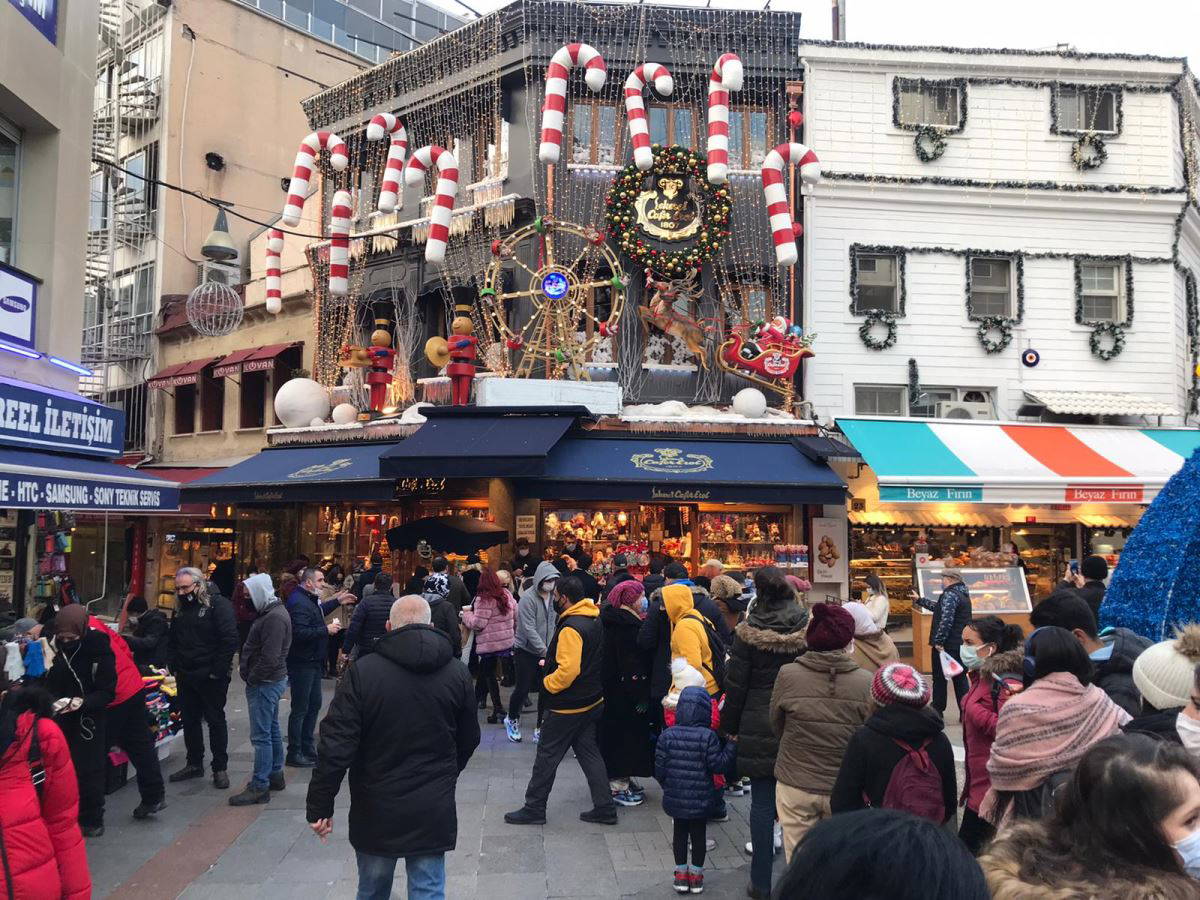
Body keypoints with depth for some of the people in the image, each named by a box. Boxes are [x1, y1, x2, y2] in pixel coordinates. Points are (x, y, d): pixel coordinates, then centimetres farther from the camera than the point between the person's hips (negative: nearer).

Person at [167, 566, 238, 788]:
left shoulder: (218, 604, -13)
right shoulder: (180, 608, 10)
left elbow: (229, 639, -18)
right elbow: (171, 641, 20)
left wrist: (218, 670, -20)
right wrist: (174, 667, 9)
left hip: (211, 677, -7)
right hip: (186, 676, 7)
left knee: (215, 720, 3)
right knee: (189, 720, 13)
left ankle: (220, 768, 11)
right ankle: (194, 764, 27)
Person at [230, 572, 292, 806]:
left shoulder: (274, 618, -21)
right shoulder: (275, 611, 12)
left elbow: (269, 658, -25)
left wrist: (251, 678, -14)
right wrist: (245, 666, 10)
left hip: (265, 682, -11)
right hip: (273, 681, 11)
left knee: (261, 736, -6)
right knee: (272, 730, 19)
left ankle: (259, 787, -1)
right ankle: (275, 775, 30)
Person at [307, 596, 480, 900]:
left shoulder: (362, 671, -12)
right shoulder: (457, 673, -3)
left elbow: (336, 745, -14)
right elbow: (468, 740, 7)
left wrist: (319, 807, -5)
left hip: (376, 811, -1)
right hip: (433, 810, 1)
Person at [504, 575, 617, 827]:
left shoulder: (571, 628, -24)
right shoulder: (595, 620, 6)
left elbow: (568, 670, -31)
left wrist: (547, 683, -15)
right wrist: (552, 662, 15)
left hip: (568, 706, -9)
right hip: (591, 700, 9)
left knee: (547, 756, 5)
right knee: (588, 752, 15)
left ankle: (534, 809, 16)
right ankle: (604, 808, 18)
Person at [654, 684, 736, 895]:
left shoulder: (667, 736, -8)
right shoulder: (708, 737, -16)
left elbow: (659, 769, -4)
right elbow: (718, 765, -13)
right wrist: (731, 744, -4)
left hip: (675, 798, 2)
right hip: (700, 800, -2)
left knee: (679, 833, 16)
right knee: (699, 834, 13)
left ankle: (681, 874, 24)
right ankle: (696, 874, 23)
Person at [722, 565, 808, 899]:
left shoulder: (748, 632, -10)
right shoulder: (809, 627, -3)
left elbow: (736, 685, -5)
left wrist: (729, 725, 7)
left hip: (760, 728, -2)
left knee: (762, 803, 6)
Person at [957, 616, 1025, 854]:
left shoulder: (1006, 683, -18)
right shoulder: (982, 676, 11)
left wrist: (973, 710, -22)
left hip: (994, 787, -9)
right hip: (978, 783, 9)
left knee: (967, 847, -2)